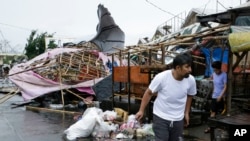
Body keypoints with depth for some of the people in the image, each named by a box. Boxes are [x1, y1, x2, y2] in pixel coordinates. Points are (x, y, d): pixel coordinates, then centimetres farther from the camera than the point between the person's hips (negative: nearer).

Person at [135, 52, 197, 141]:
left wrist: (186, 113, 14)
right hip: (161, 118, -3)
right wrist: (141, 111, -6)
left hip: (178, 120, 4)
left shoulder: (191, 80, -11)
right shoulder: (161, 77, -21)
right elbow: (149, 93, -7)